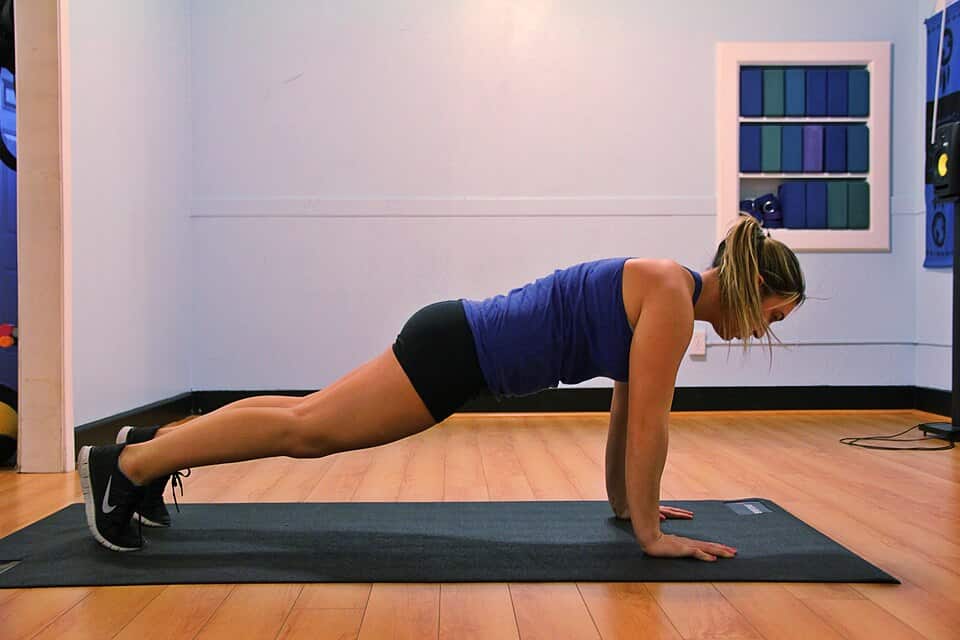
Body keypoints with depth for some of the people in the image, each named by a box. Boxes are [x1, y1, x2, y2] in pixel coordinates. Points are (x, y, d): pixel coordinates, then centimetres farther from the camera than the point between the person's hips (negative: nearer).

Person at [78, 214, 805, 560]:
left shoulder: (661, 299, 13)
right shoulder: (672, 293, -15)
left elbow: (628, 411, 20)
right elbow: (649, 421, -18)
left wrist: (624, 501, 24)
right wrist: (651, 532, -11)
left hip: (463, 345, 9)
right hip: (456, 349, -9)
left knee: (310, 422, 15)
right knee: (306, 428, -3)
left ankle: (152, 446, 27)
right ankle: (124, 464, 8)